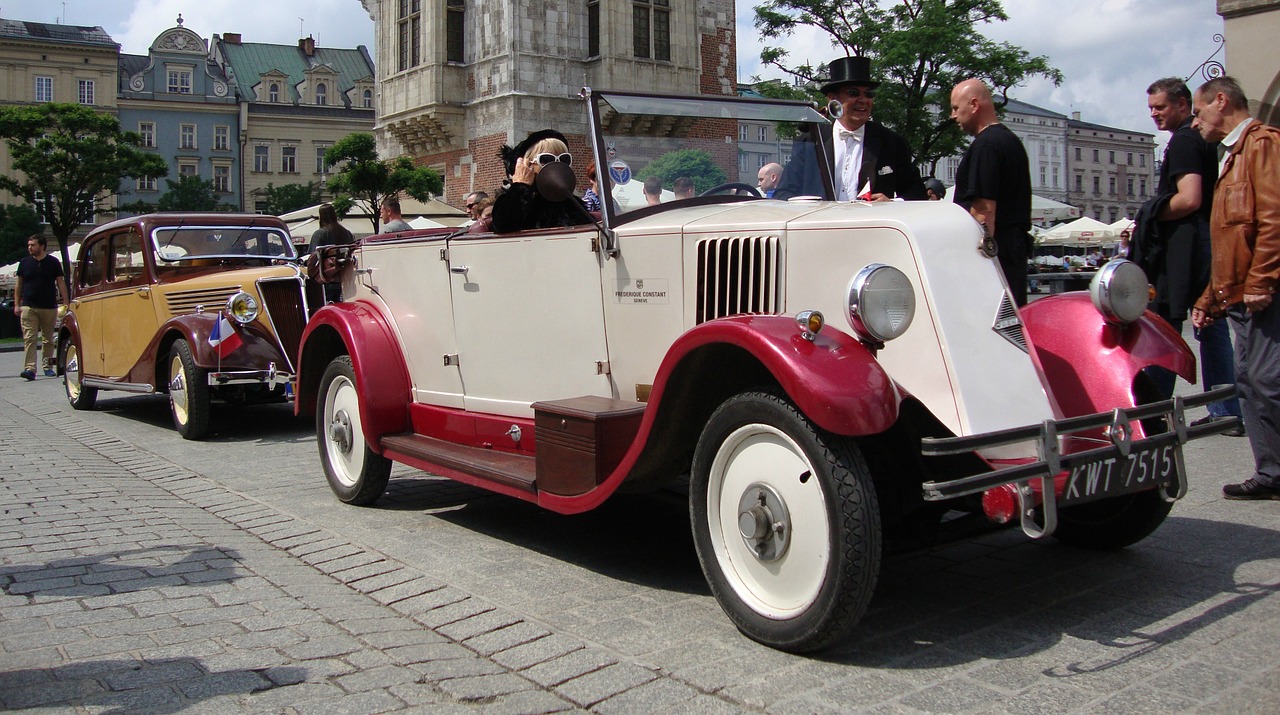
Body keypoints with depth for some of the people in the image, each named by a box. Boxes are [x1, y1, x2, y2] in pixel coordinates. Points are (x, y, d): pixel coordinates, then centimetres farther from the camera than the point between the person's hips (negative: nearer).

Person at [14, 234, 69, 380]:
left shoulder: (53, 262, 4)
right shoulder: (24, 262, 8)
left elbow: (61, 283, 5)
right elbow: (19, 285, 13)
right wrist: (17, 305, 8)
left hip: (49, 307, 0)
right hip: (28, 307, 0)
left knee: (48, 339, 7)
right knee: (29, 338, -9)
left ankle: (48, 366, 18)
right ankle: (30, 368, -15)